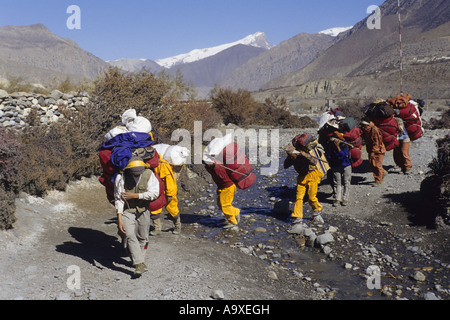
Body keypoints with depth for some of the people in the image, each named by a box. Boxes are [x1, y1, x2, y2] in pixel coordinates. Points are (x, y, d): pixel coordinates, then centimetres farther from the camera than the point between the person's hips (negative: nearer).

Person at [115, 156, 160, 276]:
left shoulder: (149, 174, -12)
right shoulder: (121, 176, -16)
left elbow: (154, 193, -18)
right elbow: (118, 198, -14)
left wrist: (134, 195, -22)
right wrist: (119, 218, -19)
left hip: (143, 211, 2)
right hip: (127, 211, -2)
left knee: (142, 238, 13)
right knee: (130, 236, -18)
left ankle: (139, 260, 35)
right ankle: (140, 264, -21)